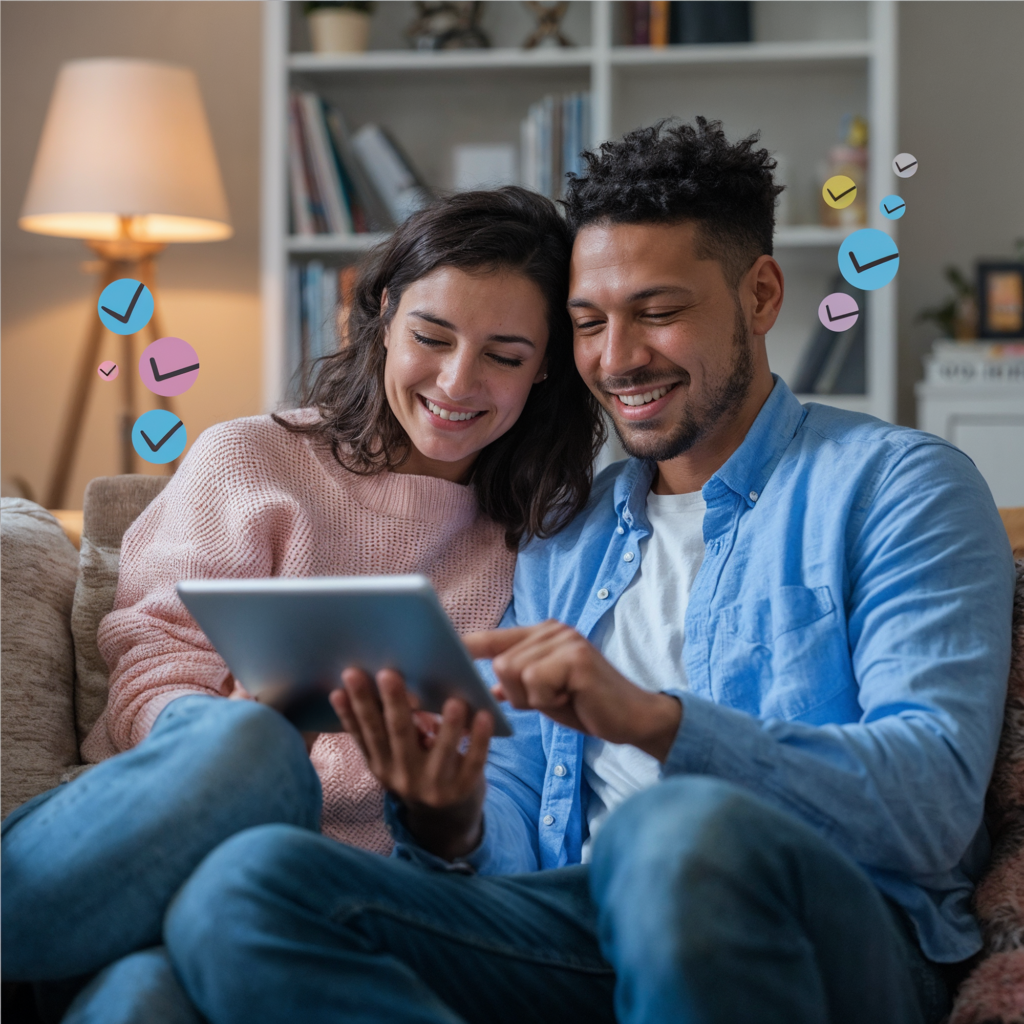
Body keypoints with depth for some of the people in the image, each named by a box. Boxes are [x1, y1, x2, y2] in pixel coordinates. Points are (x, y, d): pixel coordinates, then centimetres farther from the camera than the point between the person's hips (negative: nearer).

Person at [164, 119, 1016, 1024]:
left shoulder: (898, 484, 7)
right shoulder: (565, 542, 24)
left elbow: (935, 800, -8)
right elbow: (516, 846, 17)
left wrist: (652, 719, -21)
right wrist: (449, 827, -10)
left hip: (822, 937, -5)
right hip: (583, 931, 5)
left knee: (682, 829, -41)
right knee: (245, 885, -22)